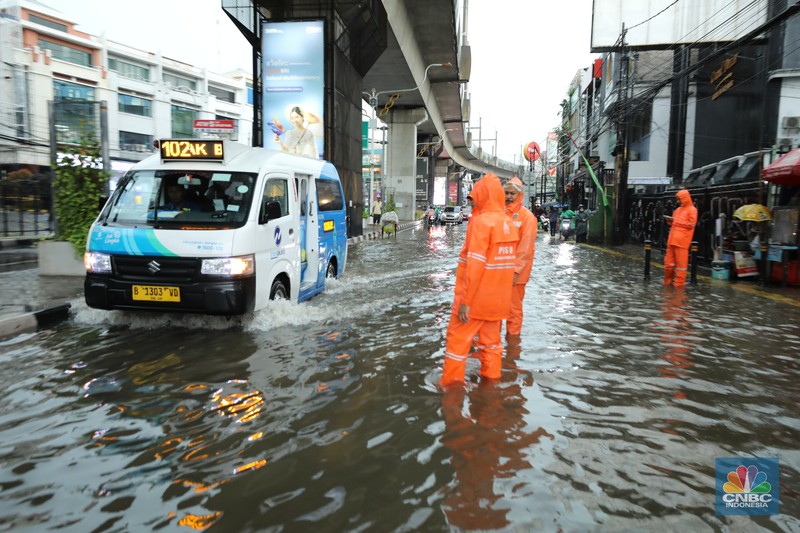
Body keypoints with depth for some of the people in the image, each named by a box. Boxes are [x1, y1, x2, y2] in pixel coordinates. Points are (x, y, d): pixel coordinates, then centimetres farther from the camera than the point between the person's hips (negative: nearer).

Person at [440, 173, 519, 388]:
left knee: (458, 339, 4)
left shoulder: (481, 221, -15)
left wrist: (464, 300, -17)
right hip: (498, 298, 7)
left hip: (475, 297, -7)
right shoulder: (509, 223, 6)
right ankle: (491, 378, 26)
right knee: (491, 339, 17)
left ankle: (451, 384, 11)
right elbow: (508, 262, 9)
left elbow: (474, 265, -20)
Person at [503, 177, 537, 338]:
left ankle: (512, 337, 19)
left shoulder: (527, 216, -9)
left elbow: (526, 248, -14)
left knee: (514, 307, 5)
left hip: (514, 271, -5)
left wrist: (516, 270, -18)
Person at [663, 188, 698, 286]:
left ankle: (679, 281, 0)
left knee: (681, 261, -4)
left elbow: (691, 224, -10)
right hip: (673, 239, 7)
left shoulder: (692, 210, -1)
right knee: (669, 259, 9)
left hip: (682, 240, -7)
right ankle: (668, 280, 19)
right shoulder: (678, 209, 21)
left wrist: (676, 220, -11)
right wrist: (670, 220, 5)